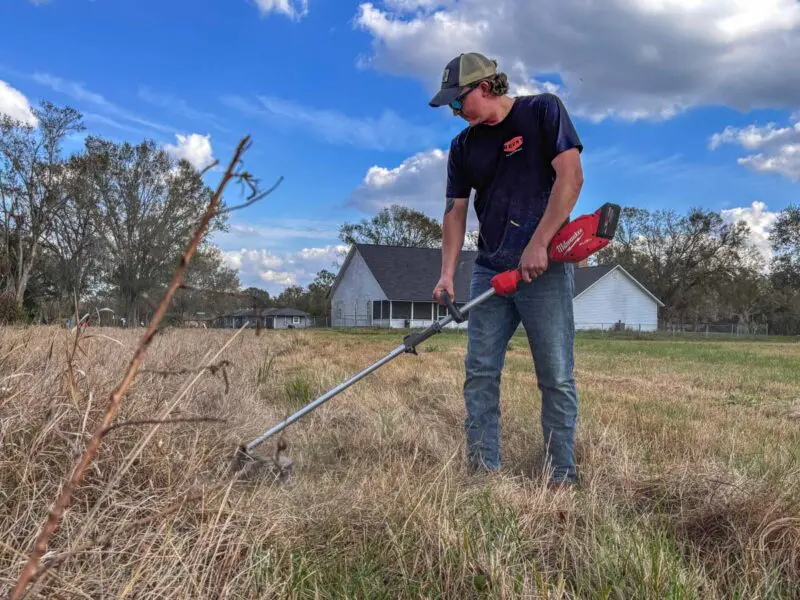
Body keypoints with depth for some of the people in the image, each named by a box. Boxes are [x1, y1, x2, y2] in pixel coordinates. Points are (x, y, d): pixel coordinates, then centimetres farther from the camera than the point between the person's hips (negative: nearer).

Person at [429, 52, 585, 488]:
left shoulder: (543, 111, -2)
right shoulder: (463, 146, 13)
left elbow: (570, 177, -11)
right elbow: (455, 211, 10)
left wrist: (538, 245, -17)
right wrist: (447, 272, -3)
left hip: (544, 268, -5)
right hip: (489, 271, 6)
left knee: (556, 377, -2)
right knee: (479, 372, 1)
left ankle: (561, 476, 6)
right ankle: (482, 470, 7)